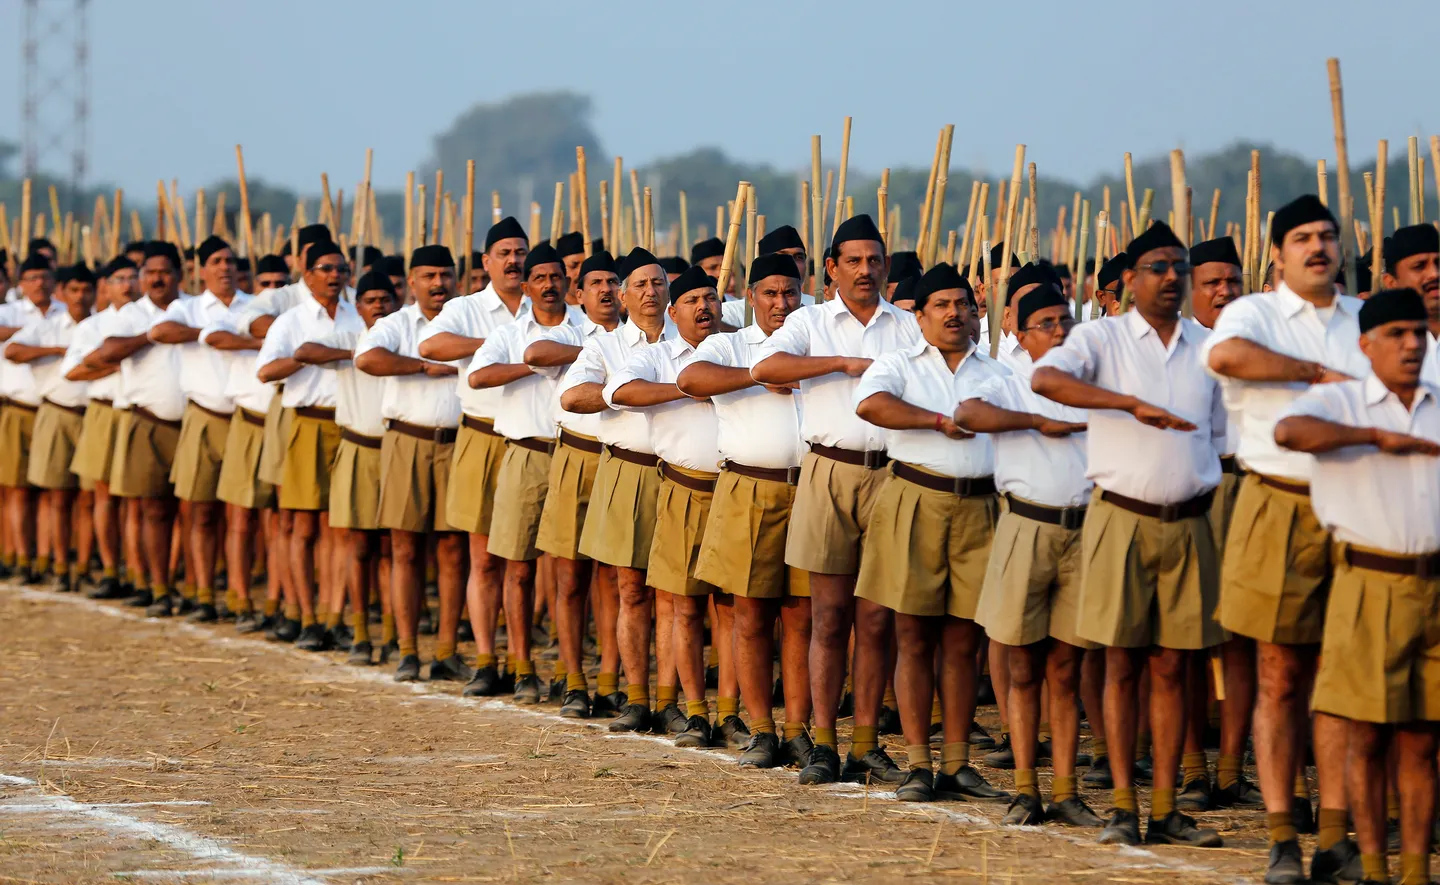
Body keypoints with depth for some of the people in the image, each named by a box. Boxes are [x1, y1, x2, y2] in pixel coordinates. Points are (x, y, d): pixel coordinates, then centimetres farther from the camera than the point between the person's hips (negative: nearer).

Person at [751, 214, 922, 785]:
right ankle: (823, 744, 2)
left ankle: (866, 744, 8)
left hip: (890, 474, 2)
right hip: (829, 472, -1)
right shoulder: (811, 322, 8)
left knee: (877, 616, 3)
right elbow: (765, 367, -11)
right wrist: (848, 364, -13)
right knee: (829, 614, -1)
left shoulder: (910, 327, 14)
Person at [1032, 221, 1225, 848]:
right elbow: (1045, 378, -20)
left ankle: (1166, 808, 6)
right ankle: (1124, 807, 2)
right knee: (1123, 666, -1)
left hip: (1188, 522, 3)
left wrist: (1206, 503, 10)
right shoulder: (1102, 338, 0)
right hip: (1121, 515, -3)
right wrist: (1133, 404, -28)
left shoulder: (1208, 347, 11)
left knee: (1171, 667, 4)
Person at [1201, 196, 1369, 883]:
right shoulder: (1254, 314, -1)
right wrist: (1318, 373, -18)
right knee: (1280, 679, -1)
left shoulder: (1367, 320, 14)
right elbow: (1224, 355, -24)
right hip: (1279, 510, -3)